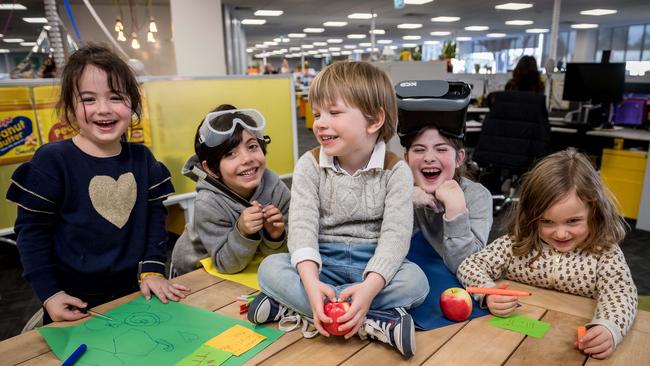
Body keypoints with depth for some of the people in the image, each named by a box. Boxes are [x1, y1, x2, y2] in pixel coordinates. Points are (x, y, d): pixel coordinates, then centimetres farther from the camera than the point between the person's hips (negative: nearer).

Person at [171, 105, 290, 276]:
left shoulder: (276, 188, -19)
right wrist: (242, 232, -36)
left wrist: (275, 236, -30)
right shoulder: (207, 204, -27)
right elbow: (226, 264, -19)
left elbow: (274, 255, -9)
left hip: (247, 265, 3)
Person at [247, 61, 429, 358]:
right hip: (323, 261, 1)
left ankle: (291, 307, -29)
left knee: (415, 281, -30)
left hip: (373, 262, -1)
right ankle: (374, 322, -32)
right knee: (270, 269, -25)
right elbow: (302, 225, -16)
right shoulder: (309, 165, -5)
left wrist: (369, 288, -35)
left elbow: (395, 233, -18)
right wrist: (311, 283, -33)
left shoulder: (395, 170, -9)